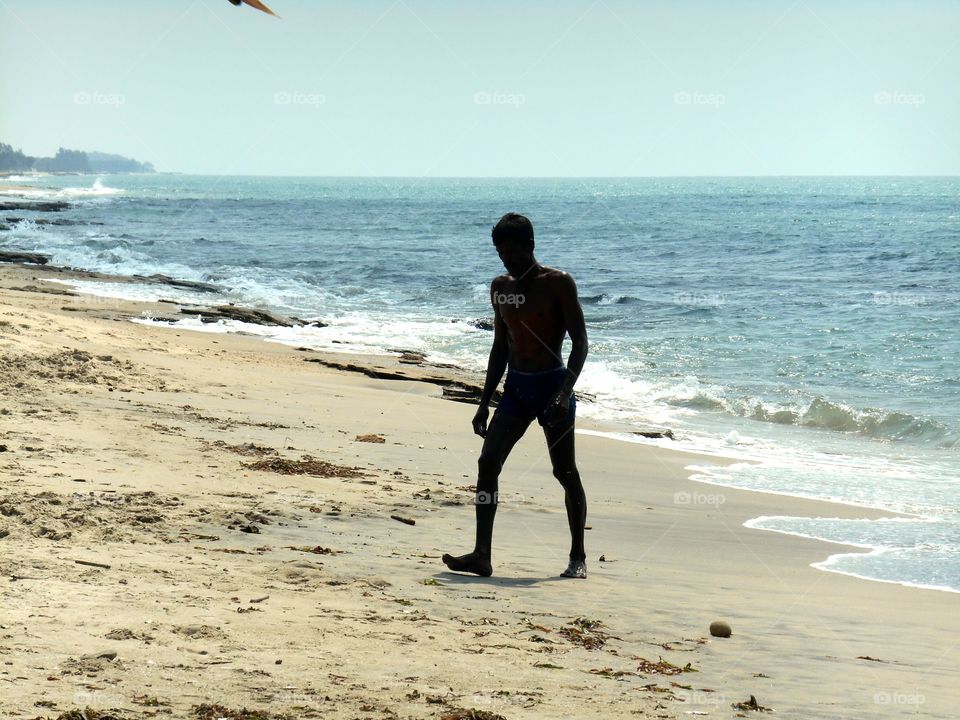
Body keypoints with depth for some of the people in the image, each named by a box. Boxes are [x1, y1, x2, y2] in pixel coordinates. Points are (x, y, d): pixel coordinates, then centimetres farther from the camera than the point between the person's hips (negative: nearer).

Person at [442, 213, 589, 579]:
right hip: (516, 386, 6)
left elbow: (580, 342, -10)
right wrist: (485, 402, 14)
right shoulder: (501, 288, 11)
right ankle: (481, 555, -9)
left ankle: (578, 557, 12)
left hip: (552, 384, -5)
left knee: (565, 472, 1)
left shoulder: (558, 284, -7)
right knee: (487, 463, -8)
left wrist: (565, 391, -22)